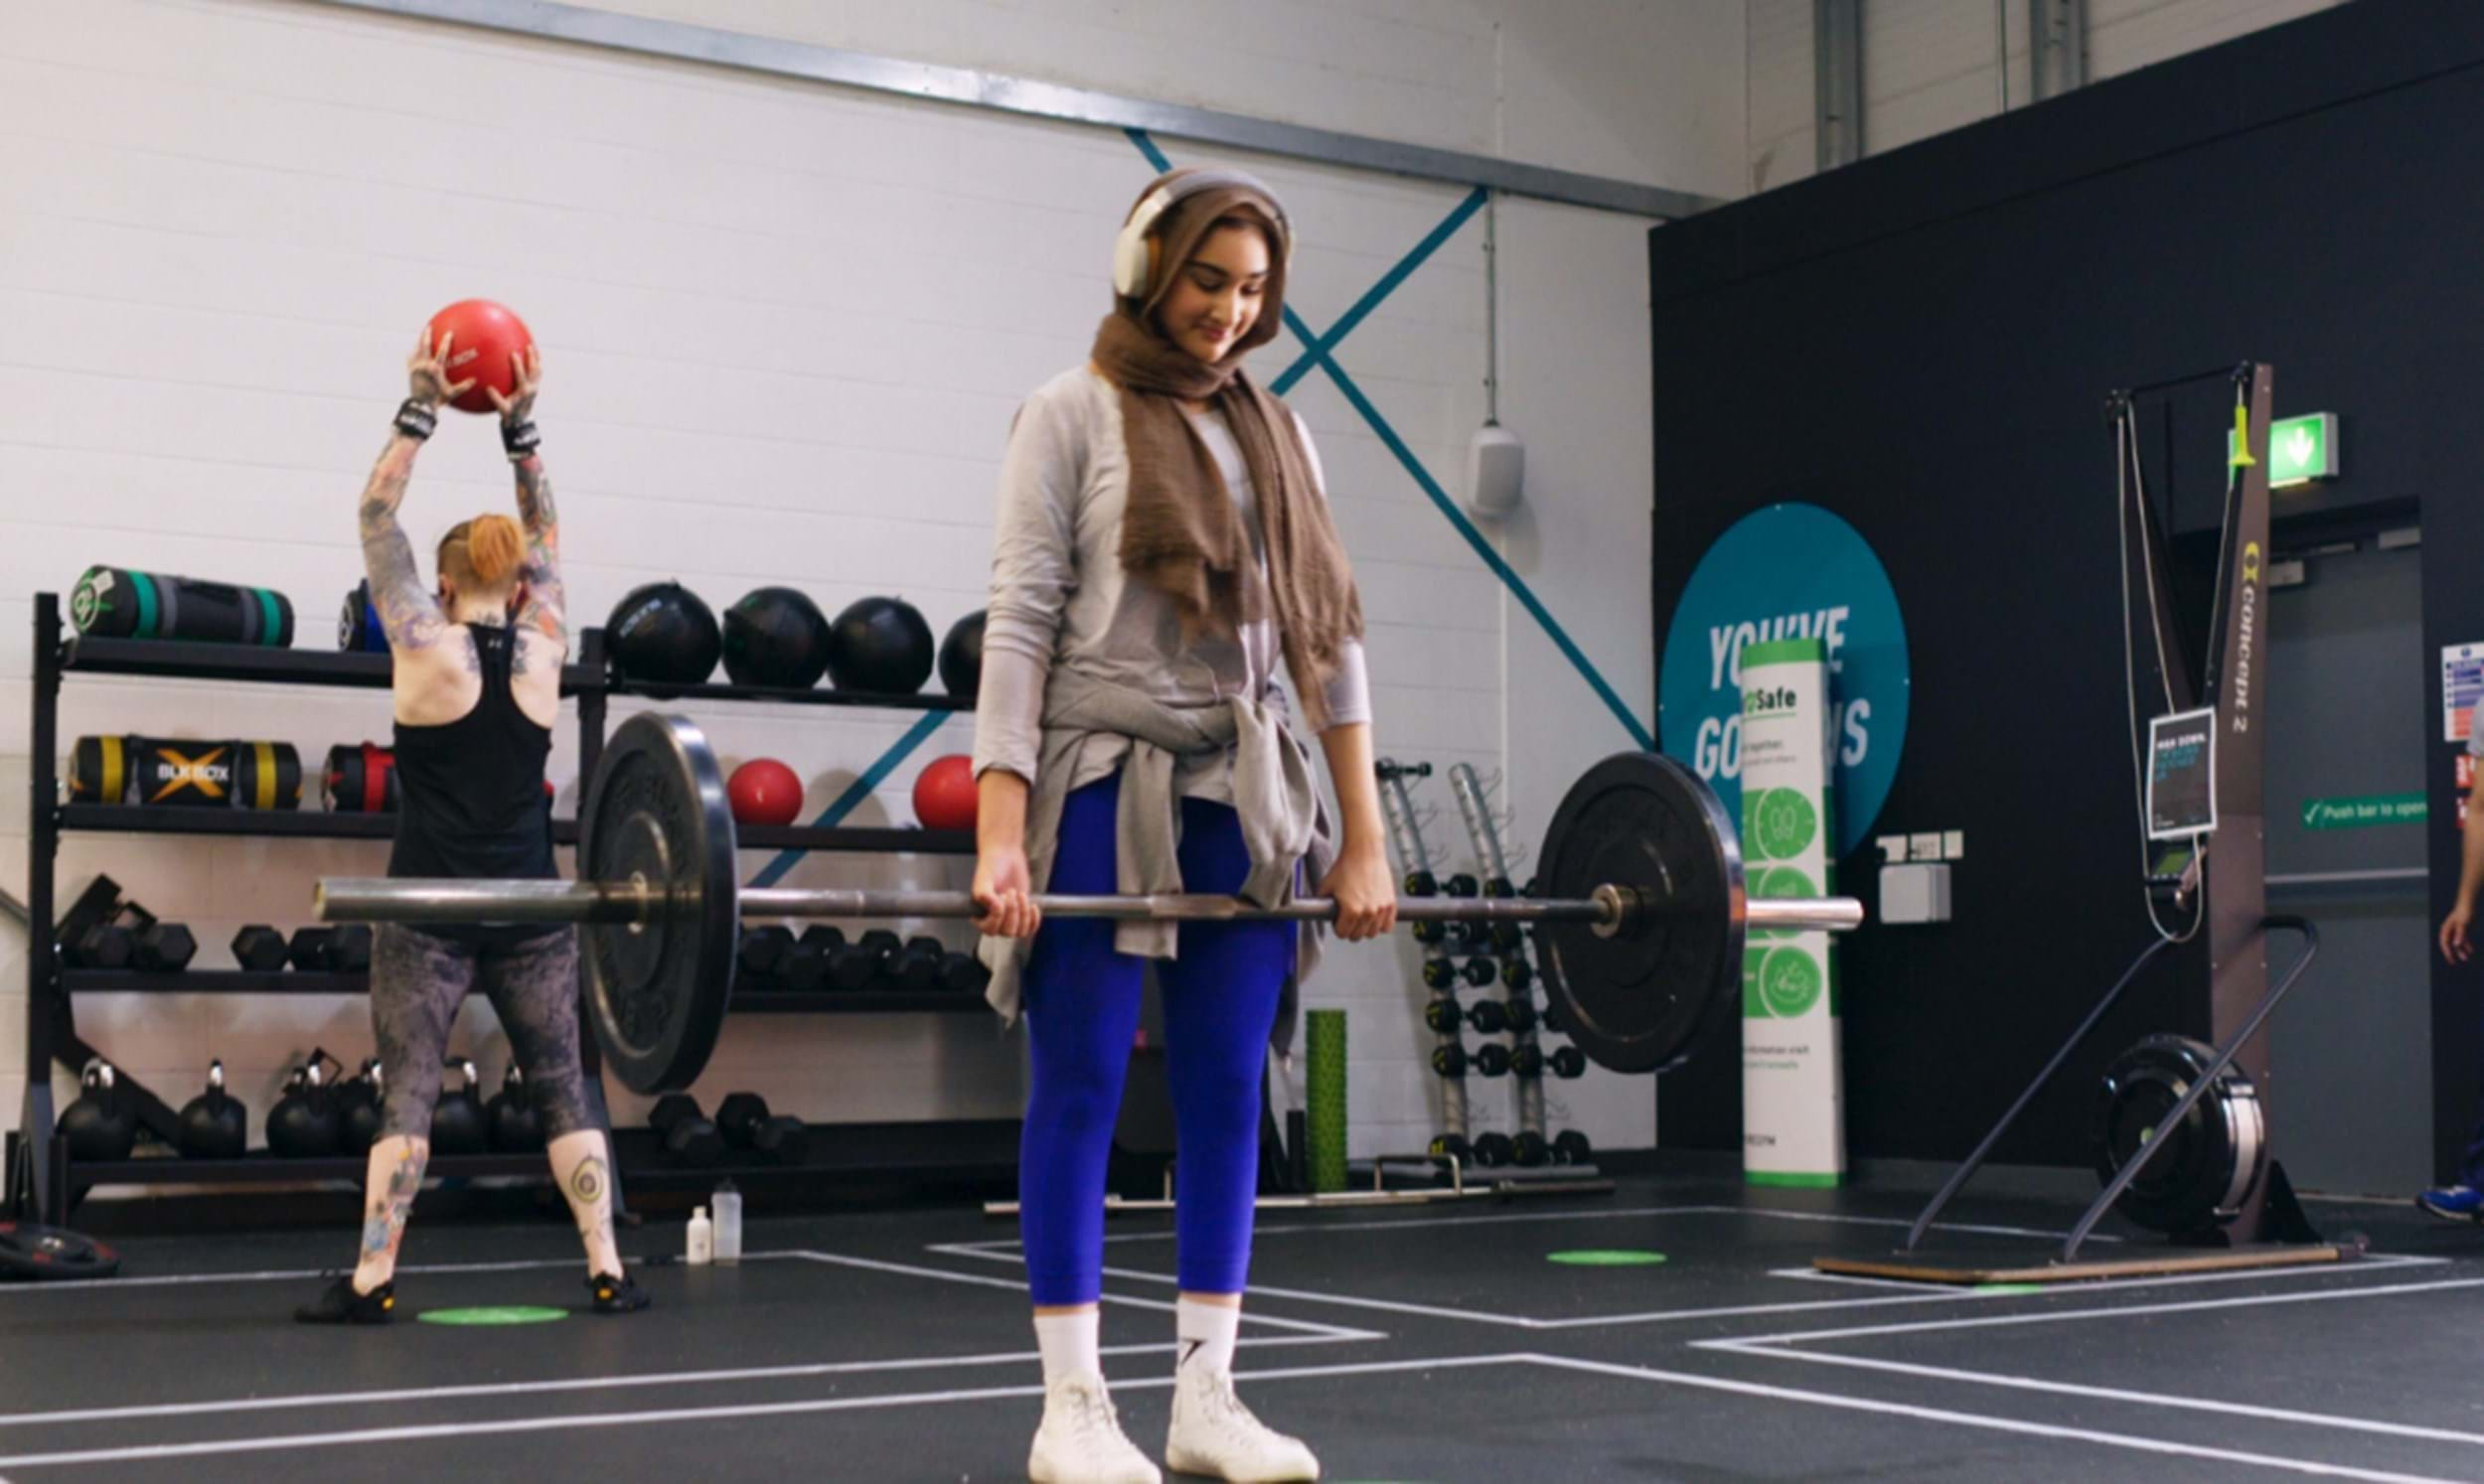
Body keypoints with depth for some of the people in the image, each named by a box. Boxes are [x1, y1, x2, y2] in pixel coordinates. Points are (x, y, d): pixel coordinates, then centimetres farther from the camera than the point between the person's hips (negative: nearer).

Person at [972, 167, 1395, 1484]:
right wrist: (999, 833, -18)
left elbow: (1327, 628, 10)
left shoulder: (1275, 433, 13)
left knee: (1227, 1092, 5)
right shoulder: (1071, 413, -1)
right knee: (1081, 1087, 0)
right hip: (1101, 781, -5)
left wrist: (1363, 833, 5)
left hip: (1243, 792, 5)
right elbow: (1020, 623, -8)